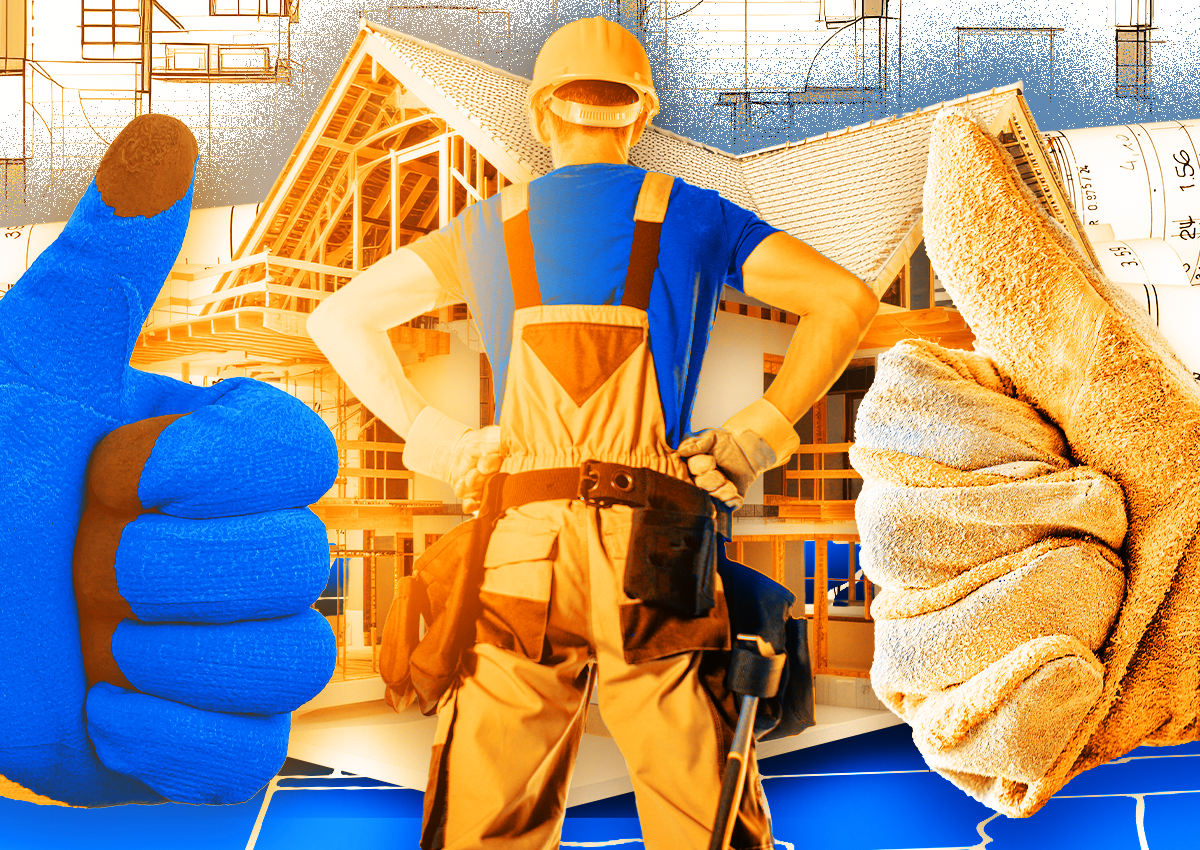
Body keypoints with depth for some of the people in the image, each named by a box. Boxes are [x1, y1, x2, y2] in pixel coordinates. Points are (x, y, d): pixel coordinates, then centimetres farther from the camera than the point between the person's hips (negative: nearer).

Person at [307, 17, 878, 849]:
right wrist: (756, 440, 2)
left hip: (519, 549, 2)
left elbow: (338, 318, 15)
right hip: (654, 561, -1)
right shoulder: (691, 214, 11)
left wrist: (434, 438, 9)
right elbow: (847, 299, 1)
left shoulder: (488, 225, 16)